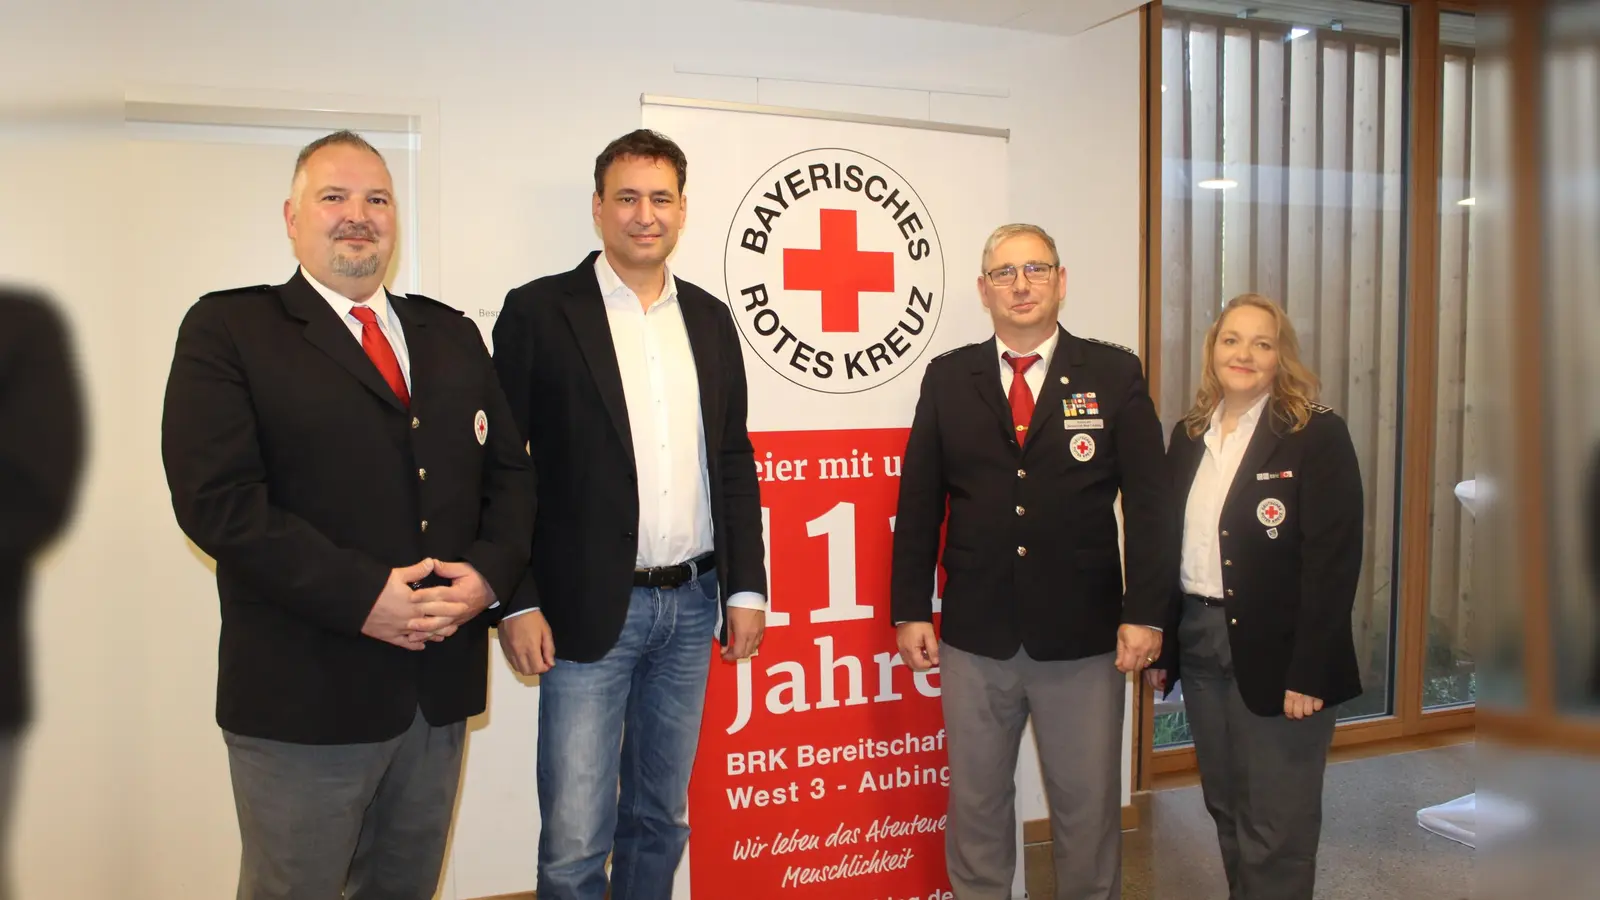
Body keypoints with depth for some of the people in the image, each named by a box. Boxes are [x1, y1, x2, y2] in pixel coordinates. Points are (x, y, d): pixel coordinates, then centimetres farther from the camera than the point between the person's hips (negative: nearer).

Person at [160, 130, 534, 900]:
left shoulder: (452, 335, 13)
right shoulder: (227, 329, -4)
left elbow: (508, 470, 10)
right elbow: (217, 496, -14)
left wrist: (490, 572, -9)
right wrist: (359, 596, -20)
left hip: (440, 682, 5)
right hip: (304, 693, -5)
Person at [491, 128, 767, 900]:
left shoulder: (709, 318, 10)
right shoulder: (539, 311, -4)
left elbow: (733, 460, 11)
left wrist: (746, 586, 7)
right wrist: (517, 603, -9)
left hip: (692, 605, 5)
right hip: (588, 609, -4)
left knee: (662, 816, 17)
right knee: (575, 838, 1)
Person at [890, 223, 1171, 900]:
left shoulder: (1114, 374, 1)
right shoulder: (948, 378, 5)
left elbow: (1148, 501, -1)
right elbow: (919, 502, 4)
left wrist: (1145, 613, -7)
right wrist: (910, 611, -1)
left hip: (1084, 639, -1)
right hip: (975, 636, 1)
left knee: (1088, 805, 11)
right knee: (975, 801, 14)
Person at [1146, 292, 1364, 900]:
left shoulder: (1318, 434, -8)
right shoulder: (1189, 435, 9)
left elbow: (1334, 561, -12)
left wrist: (1308, 673, -16)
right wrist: (1159, 646, 8)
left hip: (1277, 655, -5)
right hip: (1198, 644, 5)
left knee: (1276, 830, 2)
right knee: (1226, 810, 16)